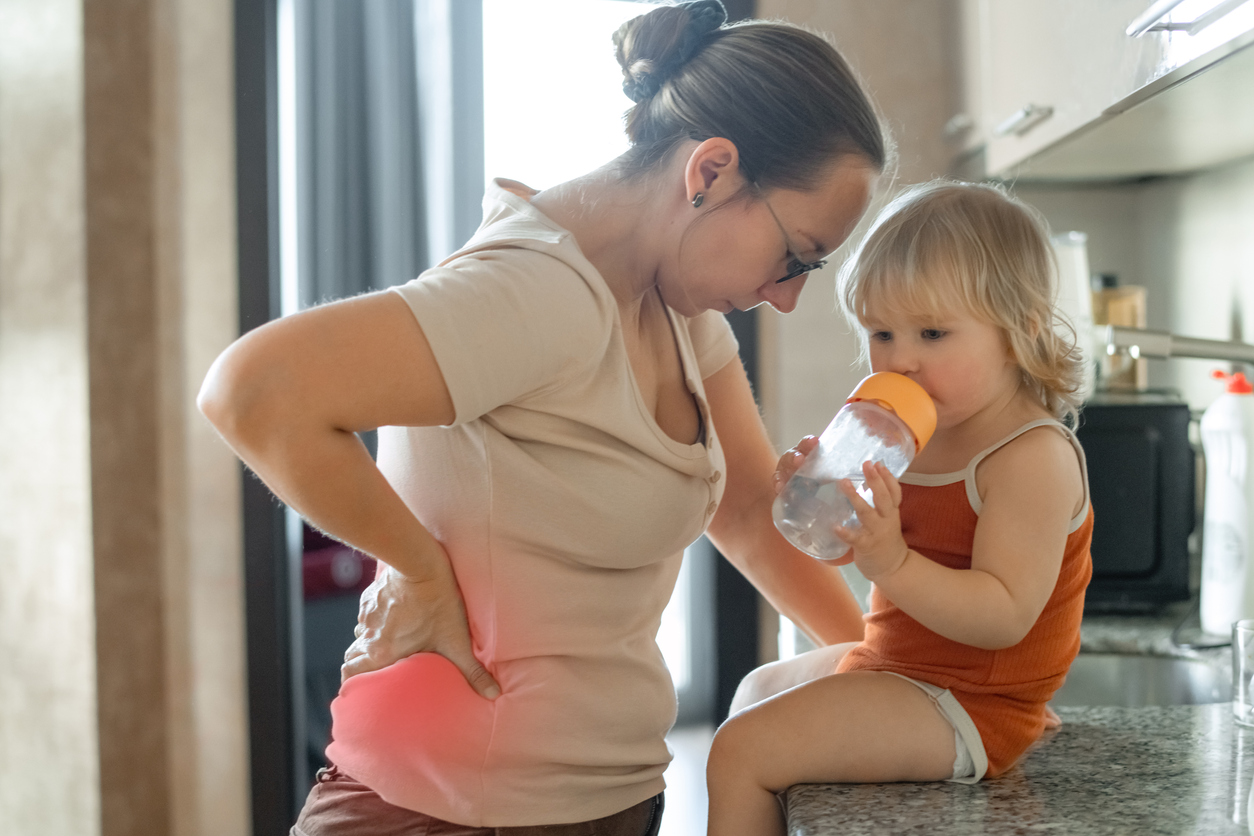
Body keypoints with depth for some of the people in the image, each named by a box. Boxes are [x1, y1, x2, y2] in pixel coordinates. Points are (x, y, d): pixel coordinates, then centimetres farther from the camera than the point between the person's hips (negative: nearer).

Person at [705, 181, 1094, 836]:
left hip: (969, 706, -10)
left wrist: (893, 563, -43)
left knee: (741, 751, -18)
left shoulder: (1035, 456, -24)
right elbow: (853, 547, 8)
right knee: (759, 688, 31)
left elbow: (1005, 617, -31)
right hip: (890, 660, 10)